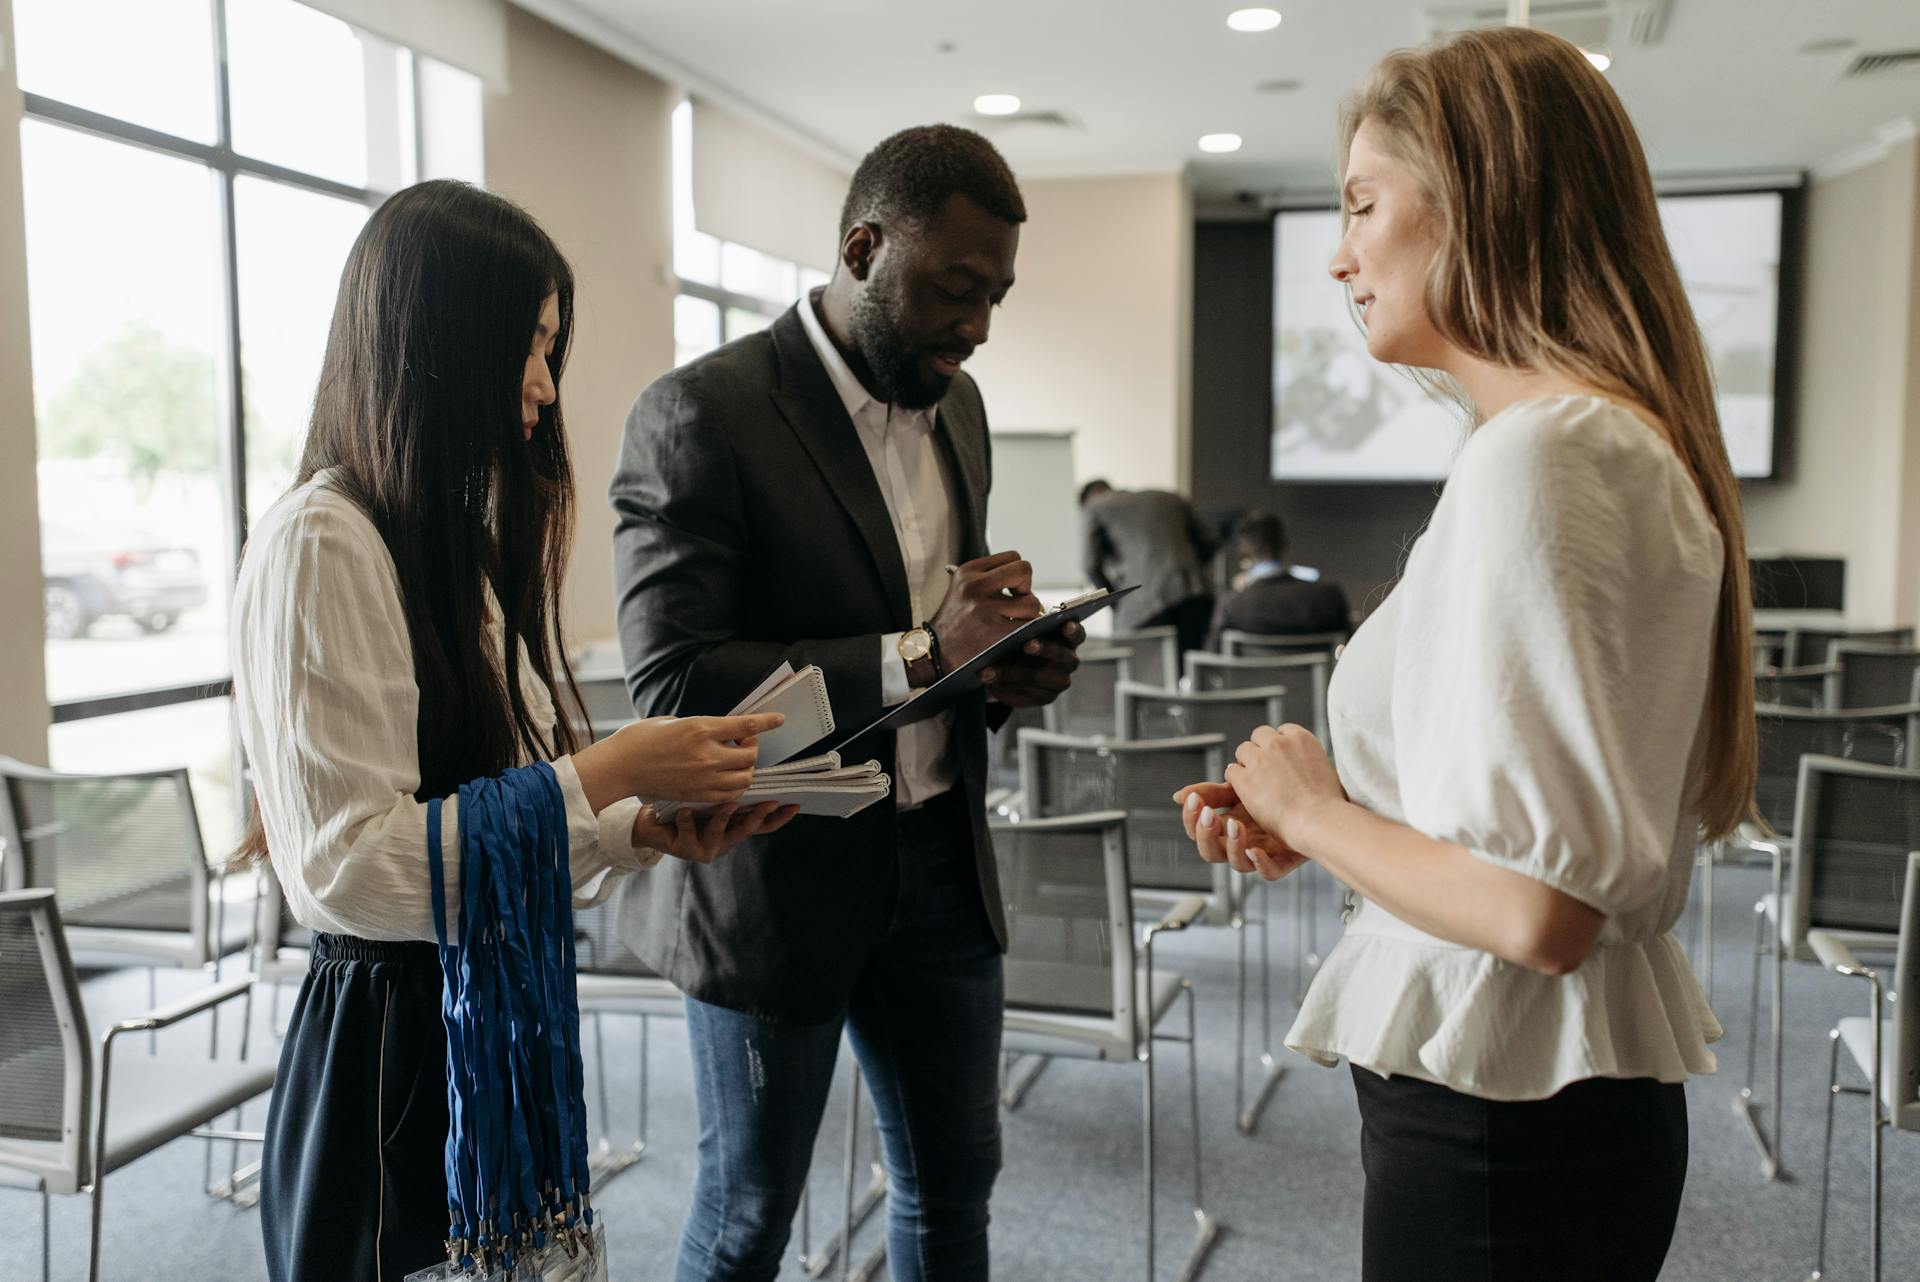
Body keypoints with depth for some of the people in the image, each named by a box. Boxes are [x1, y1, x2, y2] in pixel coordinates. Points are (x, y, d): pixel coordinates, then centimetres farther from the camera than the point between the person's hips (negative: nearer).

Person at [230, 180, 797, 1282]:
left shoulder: (465, 540, 13)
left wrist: (649, 828, -2)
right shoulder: (320, 543, -17)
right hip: (394, 1035, -8)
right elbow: (347, 866, -21)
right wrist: (605, 775, -21)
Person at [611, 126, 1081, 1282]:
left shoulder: (956, 404, 6)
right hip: (777, 879, -6)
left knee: (955, 1179, 20)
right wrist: (914, 656, -28)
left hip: (941, 860, 7)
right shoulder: (701, 414, -16)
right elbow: (670, 687, -22)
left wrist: (1005, 665, -7)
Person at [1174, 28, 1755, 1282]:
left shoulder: (1540, 454, -22)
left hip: (1501, 1137, -9)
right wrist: (1316, 823, 7)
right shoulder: (1626, 436, 10)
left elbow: (1540, 906, -27)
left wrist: (1316, 811, -11)